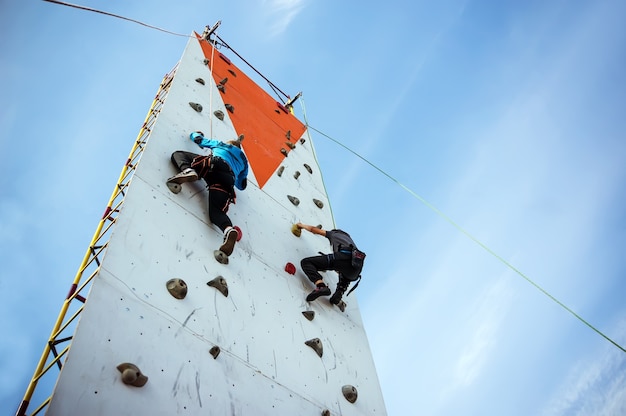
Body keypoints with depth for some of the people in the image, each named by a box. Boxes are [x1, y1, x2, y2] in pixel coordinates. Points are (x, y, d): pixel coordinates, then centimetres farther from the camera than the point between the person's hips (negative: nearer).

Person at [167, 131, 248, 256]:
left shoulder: (220, 144, 35)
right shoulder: (243, 160, 39)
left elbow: (196, 138, 40)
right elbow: (242, 185, 40)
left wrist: (197, 133, 64)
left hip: (214, 164, -2)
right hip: (228, 179, 2)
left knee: (178, 154, 12)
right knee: (216, 212, -7)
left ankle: (187, 171, -25)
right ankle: (229, 229, -42)